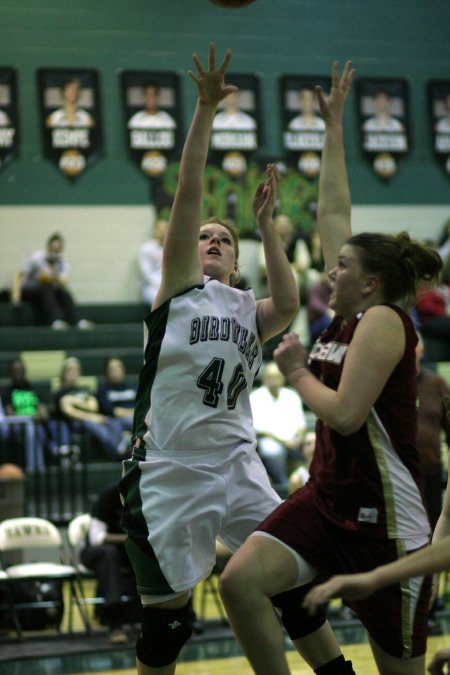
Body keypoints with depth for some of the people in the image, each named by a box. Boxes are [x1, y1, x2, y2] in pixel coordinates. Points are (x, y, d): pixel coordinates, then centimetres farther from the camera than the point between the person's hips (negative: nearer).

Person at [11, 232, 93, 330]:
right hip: (28, 290, -3)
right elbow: (18, 275, -13)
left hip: (48, 291, 3)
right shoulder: (36, 258, -14)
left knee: (63, 291, -28)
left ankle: (78, 321, -41)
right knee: (45, 288, -36)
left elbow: (63, 281, -23)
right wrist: (16, 292, -28)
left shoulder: (63, 262, -5)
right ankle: (55, 320, -53)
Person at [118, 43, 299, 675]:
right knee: (166, 624, 1)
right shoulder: (178, 288, 4)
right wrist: (206, 110, -14)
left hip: (236, 466, 4)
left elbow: (289, 304, -9)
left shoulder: (248, 308, 15)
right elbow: (188, 196, -6)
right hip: (169, 472, -4)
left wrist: (265, 226, -8)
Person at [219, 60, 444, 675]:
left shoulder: (383, 320, -12)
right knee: (240, 580, -13)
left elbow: (345, 413, -23)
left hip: (385, 516, -8)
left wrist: (297, 372, -6)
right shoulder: (349, 316, 9)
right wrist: (333, 128, 16)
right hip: (327, 498, 8)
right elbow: (333, 213, 14)